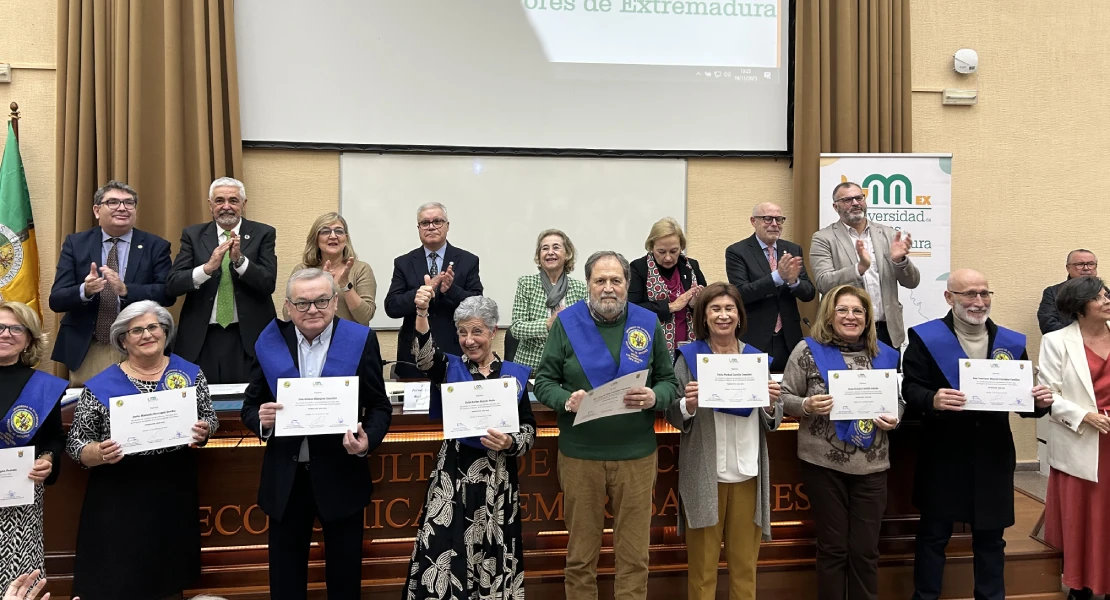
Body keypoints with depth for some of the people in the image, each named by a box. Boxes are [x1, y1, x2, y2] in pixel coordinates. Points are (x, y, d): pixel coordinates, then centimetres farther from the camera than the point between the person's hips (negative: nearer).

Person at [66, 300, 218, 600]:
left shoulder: (190, 373, 0)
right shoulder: (100, 385, -4)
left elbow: (210, 420, 8)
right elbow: (75, 443, -1)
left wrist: (203, 432, -13)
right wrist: (99, 453, -21)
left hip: (174, 491, 2)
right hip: (119, 497, -1)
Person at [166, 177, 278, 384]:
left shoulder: (263, 234, 2)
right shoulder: (193, 234, 7)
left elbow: (268, 284, -7)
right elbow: (172, 285, -3)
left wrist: (240, 259, -22)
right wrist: (208, 267, -20)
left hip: (249, 336, -1)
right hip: (201, 338, 1)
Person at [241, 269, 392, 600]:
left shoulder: (361, 341, -7)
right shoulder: (269, 343, -1)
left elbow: (380, 407, -3)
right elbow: (250, 406, 5)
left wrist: (367, 440, -22)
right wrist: (262, 419, -18)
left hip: (341, 474, -1)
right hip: (286, 477, 2)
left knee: (345, 573, 14)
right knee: (285, 573, 15)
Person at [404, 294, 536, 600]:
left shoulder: (515, 374, 6)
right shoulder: (450, 367, 6)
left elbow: (530, 430, 6)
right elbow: (423, 353, -17)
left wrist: (510, 443, -15)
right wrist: (421, 313, -33)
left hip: (498, 478, 1)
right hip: (454, 474, 0)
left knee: (494, 554, 5)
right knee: (444, 551, -5)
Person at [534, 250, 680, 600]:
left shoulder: (648, 324, 2)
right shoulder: (566, 323, -2)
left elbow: (670, 382, 6)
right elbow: (544, 381, -1)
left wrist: (655, 397, -16)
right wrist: (566, 400, -21)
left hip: (637, 454, 1)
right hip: (579, 454, -1)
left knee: (634, 554, 11)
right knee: (581, 553, 12)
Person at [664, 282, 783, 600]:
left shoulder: (757, 357, 8)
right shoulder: (689, 356, -2)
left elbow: (772, 423, 9)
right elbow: (673, 416, -4)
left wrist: (772, 404, -11)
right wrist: (689, 405, -24)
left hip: (748, 472, 3)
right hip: (704, 473, -3)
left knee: (745, 562, 12)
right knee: (702, 563, 6)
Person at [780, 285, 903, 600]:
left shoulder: (885, 354, 8)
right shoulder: (808, 350, -3)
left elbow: (898, 399, 16)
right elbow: (785, 398, -3)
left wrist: (894, 418, -5)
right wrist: (807, 405, -22)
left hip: (871, 466, 3)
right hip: (824, 464, -3)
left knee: (866, 550, 10)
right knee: (832, 547, 8)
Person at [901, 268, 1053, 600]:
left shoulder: (1011, 342, 6)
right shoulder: (925, 337, -6)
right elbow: (910, 388, -13)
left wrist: (1039, 402, -13)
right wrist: (931, 400, -33)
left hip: (994, 456, 4)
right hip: (942, 455, -3)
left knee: (990, 535, 16)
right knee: (933, 533, 9)